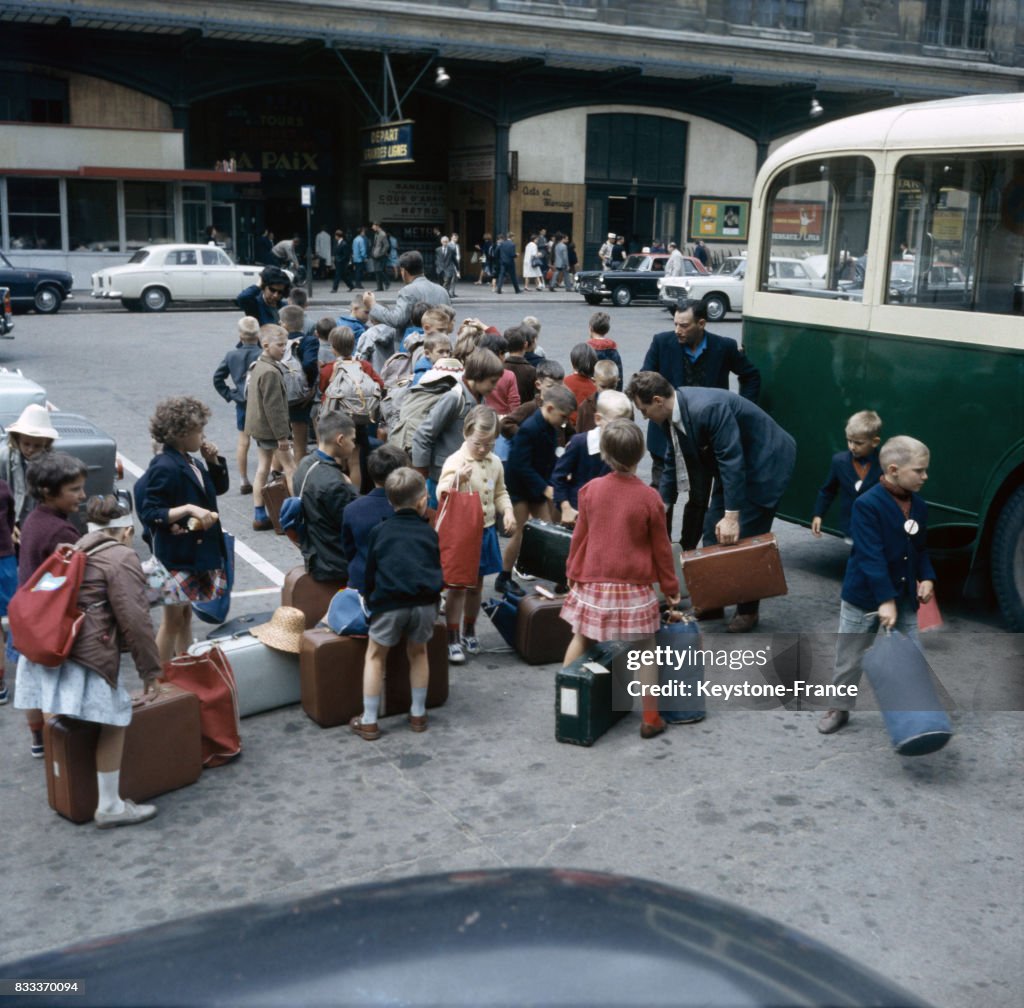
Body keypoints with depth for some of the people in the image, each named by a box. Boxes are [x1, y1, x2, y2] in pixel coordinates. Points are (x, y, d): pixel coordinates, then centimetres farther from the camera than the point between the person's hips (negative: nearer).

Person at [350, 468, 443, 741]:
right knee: (418, 653, 22)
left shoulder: (380, 531, 12)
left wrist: (369, 601, 26)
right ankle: (418, 714, 29)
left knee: (375, 656, 13)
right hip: (425, 601, 2)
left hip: (389, 602, -1)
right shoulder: (429, 532, 14)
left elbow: (370, 572, 14)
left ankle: (368, 721, 15)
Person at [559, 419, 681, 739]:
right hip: (634, 587, -2)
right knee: (645, 649, 9)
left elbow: (579, 536, 5)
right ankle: (650, 719, 11)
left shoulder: (591, 489, -4)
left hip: (593, 584, 2)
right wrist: (670, 586, 9)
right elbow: (661, 547, -2)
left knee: (581, 640, 17)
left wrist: (572, 572, 19)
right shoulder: (649, 497, -10)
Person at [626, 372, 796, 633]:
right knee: (713, 533, 9)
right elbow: (674, 462, 9)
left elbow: (732, 460, -33)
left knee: (744, 538, -7)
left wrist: (732, 515, -33)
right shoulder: (670, 416, -5)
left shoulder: (707, 408, -33)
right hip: (731, 465, 9)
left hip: (765, 461, -9)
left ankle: (748, 611, 8)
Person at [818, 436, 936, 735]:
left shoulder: (919, 505, 3)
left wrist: (926, 578, -2)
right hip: (864, 597, -6)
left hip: (905, 597, 6)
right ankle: (839, 708, 27)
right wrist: (885, 600, -29)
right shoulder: (867, 504, -21)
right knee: (850, 658, 9)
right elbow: (871, 556, -26)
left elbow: (921, 548, 15)